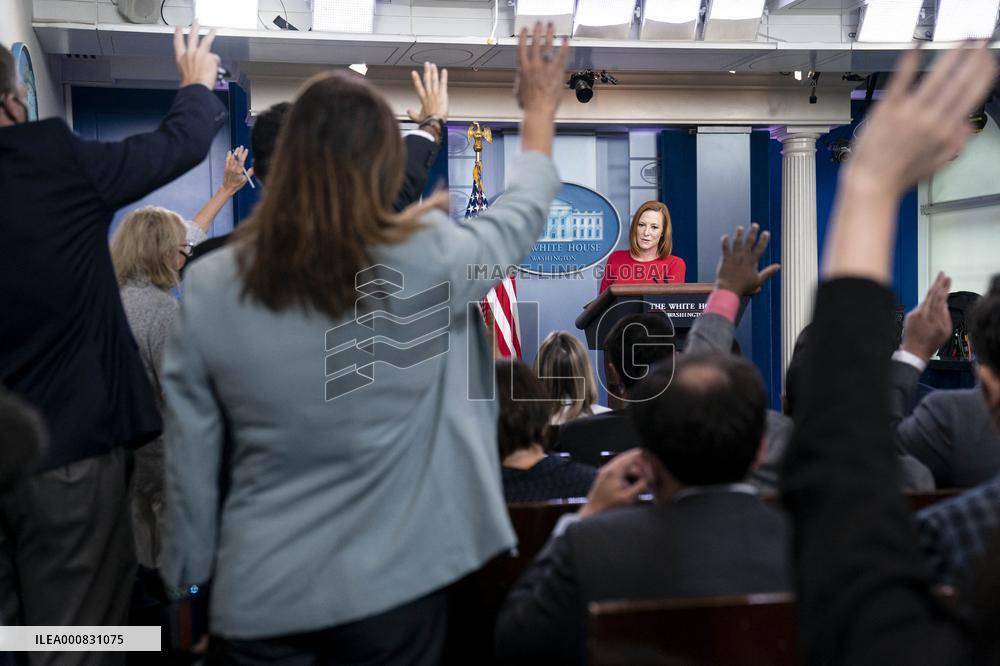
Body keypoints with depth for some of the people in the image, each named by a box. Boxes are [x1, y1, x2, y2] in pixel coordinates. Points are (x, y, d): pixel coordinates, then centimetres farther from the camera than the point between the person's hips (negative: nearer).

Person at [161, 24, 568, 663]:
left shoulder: (211, 286, -9)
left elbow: (189, 460, -2)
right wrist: (541, 105, 23)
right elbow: (523, 212, 6)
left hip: (258, 594, 1)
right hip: (391, 587, -1)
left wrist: (190, 583, 13)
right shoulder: (425, 262, -15)